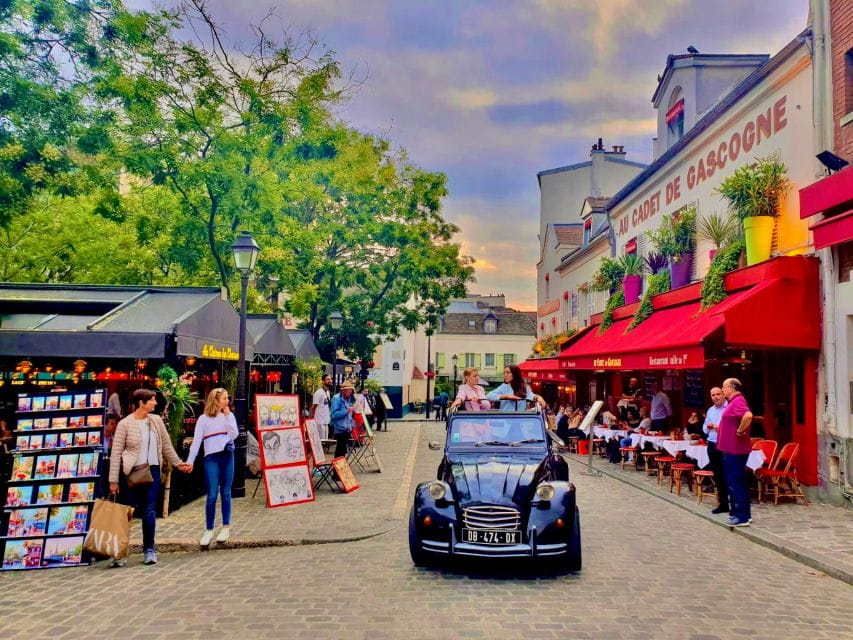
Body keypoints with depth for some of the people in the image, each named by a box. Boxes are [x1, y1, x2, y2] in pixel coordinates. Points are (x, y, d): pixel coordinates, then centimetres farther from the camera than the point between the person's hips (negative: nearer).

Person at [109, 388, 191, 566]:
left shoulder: (156, 420, 6)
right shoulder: (125, 424, -7)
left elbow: (166, 445, 15)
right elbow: (116, 453, -7)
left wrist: (178, 463, 13)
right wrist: (113, 480, -9)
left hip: (152, 471, 3)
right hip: (131, 472, -3)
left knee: (150, 511, 5)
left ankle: (149, 549, 16)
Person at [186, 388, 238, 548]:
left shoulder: (229, 416, 9)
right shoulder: (204, 419, 2)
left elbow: (234, 435, -4)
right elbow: (196, 441, -2)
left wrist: (227, 416, -5)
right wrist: (190, 460, -10)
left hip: (227, 456, 2)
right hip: (211, 458, -2)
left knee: (225, 493, 7)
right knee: (212, 495, -5)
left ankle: (226, 527, 16)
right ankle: (208, 530, 5)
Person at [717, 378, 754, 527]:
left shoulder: (738, 401, -17)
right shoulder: (734, 401, 15)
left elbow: (748, 416, -36)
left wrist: (740, 431, -24)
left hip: (735, 449, -11)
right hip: (731, 448, 11)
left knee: (736, 482, -6)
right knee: (735, 481, 15)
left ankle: (741, 517, -2)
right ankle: (742, 514, 22)